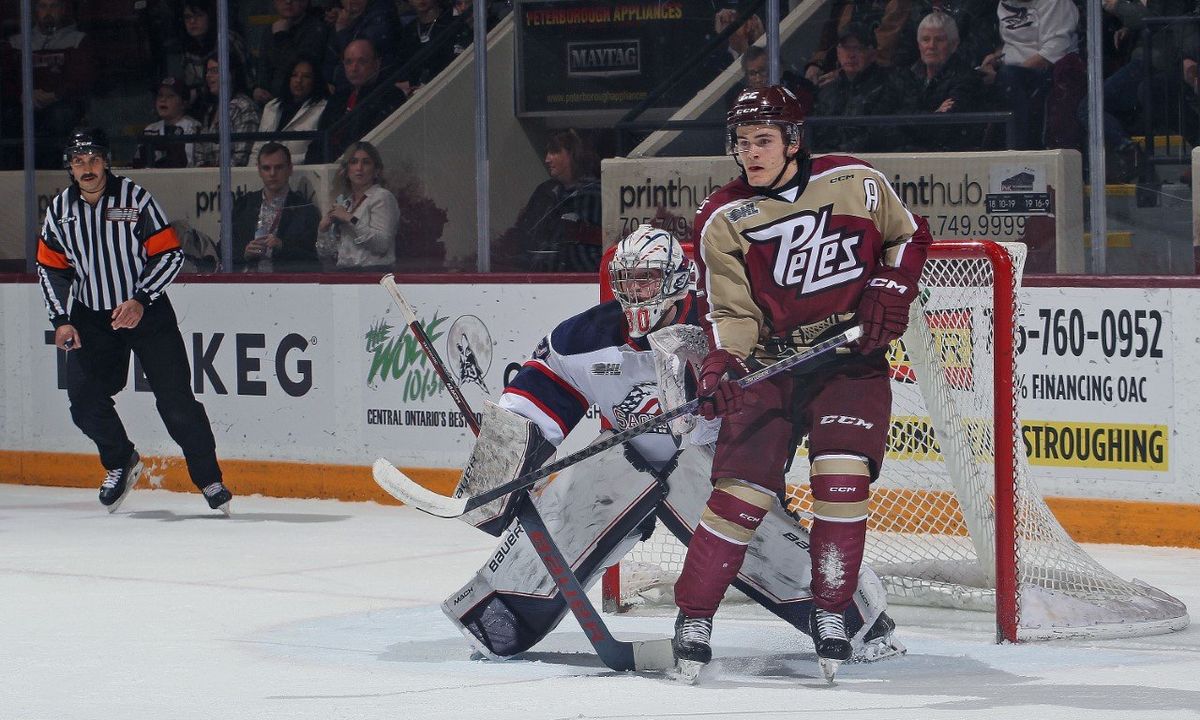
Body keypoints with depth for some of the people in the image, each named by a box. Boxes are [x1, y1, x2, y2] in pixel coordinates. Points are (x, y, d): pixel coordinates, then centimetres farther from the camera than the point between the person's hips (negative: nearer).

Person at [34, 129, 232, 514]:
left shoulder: (135, 197, -11)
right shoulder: (60, 209, 2)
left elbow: (170, 254, -10)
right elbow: (51, 268, 9)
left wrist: (140, 301, -19)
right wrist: (61, 321, -2)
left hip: (147, 310, -4)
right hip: (91, 318, 4)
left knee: (176, 400, -8)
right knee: (85, 399, -8)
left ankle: (209, 479, 4)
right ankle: (121, 463, 18)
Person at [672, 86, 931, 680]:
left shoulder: (854, 182, -4)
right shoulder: (722, 220, -4)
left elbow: (910, 235, 10)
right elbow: (730, 313, -6)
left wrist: (890, 292, -6)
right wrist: (721, 367, -23)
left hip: (853, 357, 0)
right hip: (771, 362, 0)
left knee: (842, 478, -17)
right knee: (740, 489, -9)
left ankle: (831, 613, -2)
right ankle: (693, 617, 3)